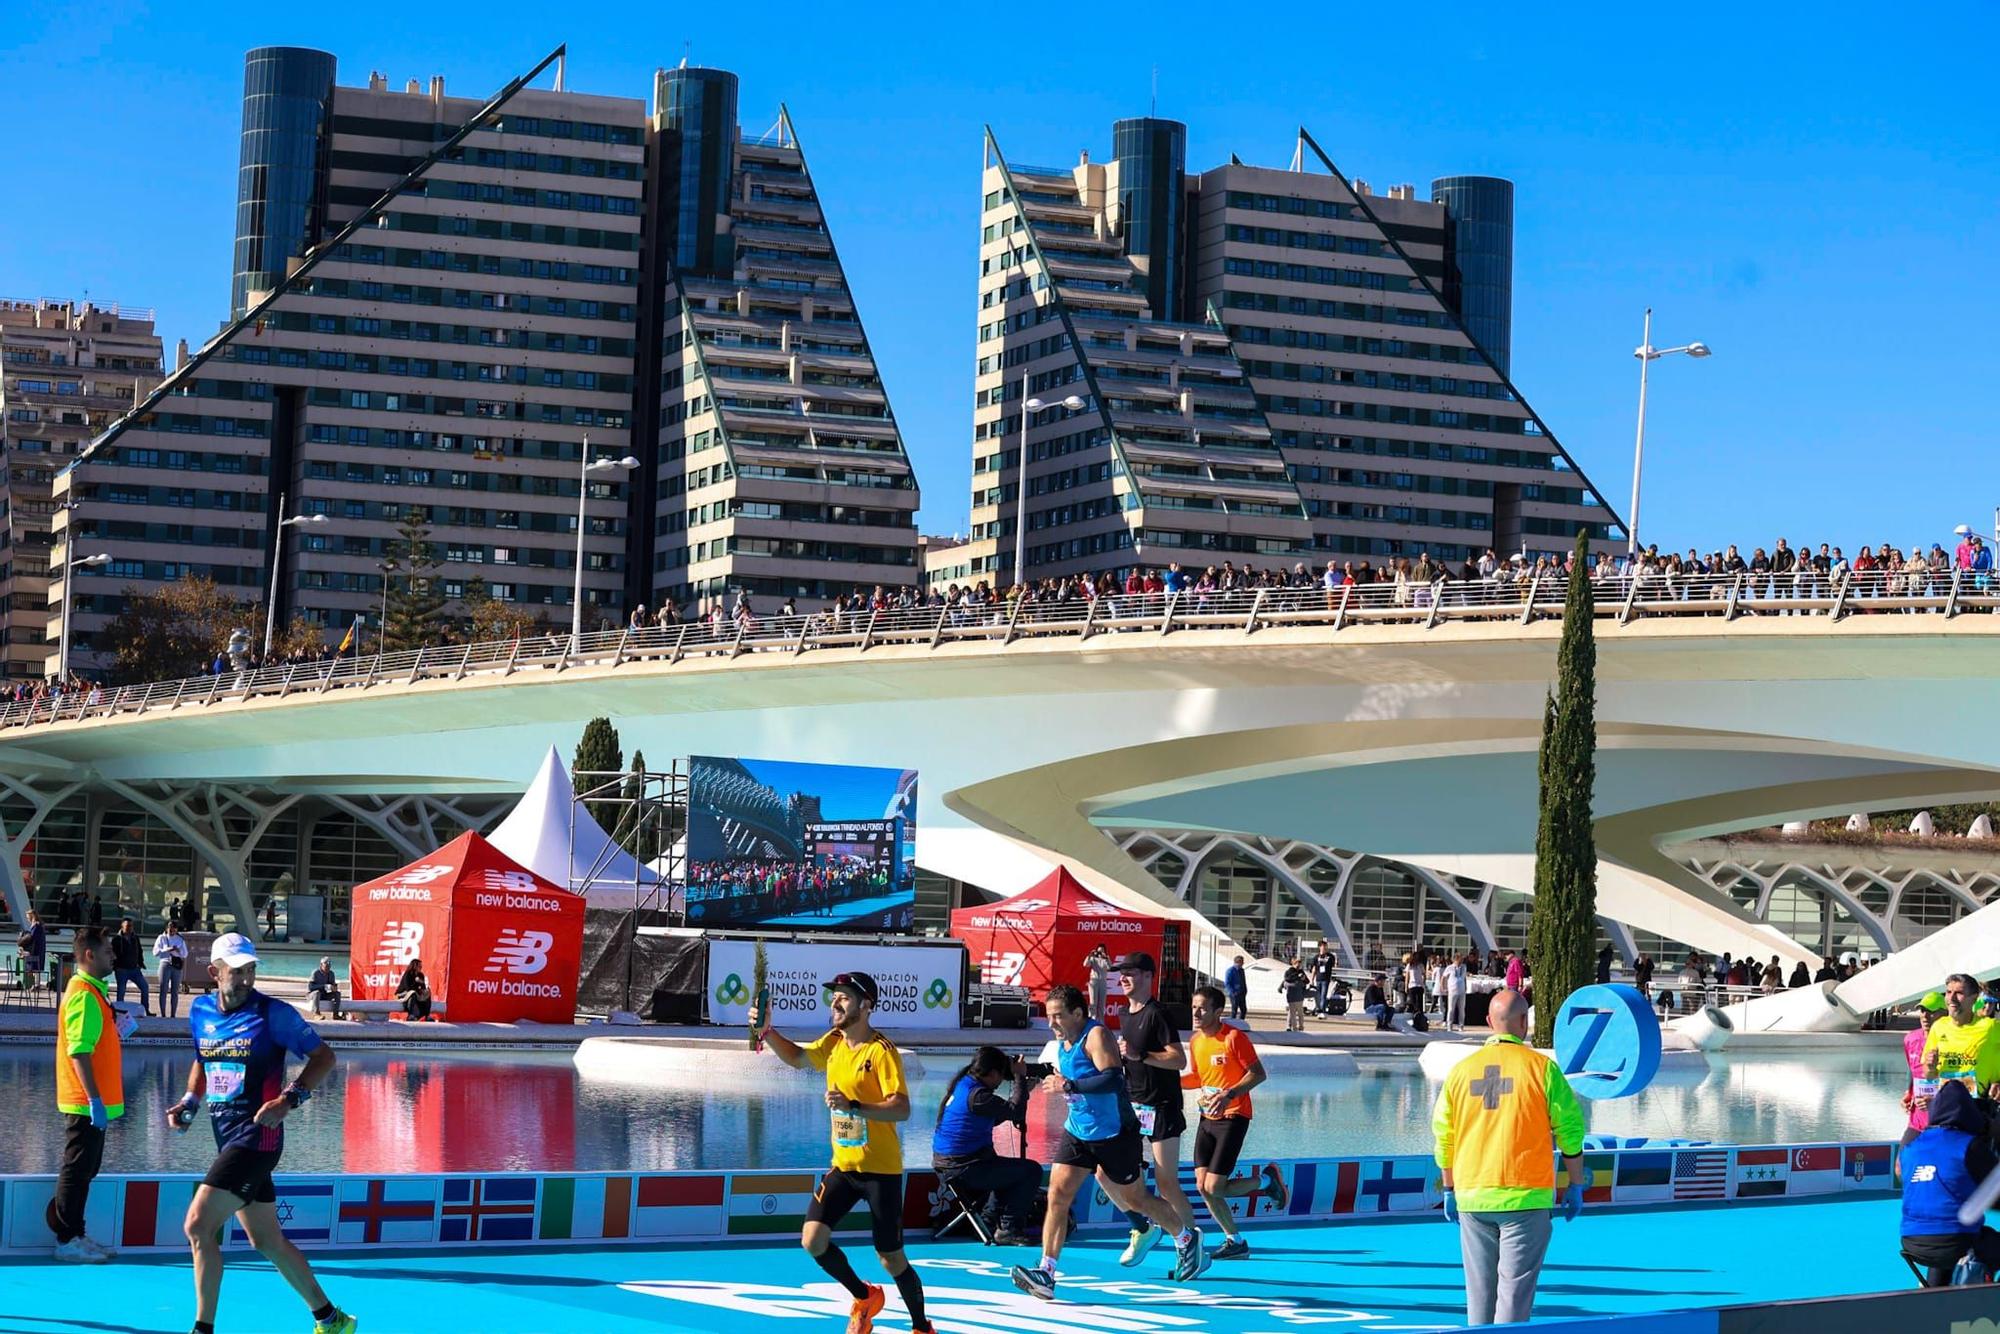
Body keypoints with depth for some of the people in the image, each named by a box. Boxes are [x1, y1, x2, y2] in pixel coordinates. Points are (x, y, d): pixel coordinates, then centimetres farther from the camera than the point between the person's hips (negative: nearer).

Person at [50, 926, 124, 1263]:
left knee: (85, 1169, 15)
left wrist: (117, 1030, 11)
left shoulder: (91, 990, 14)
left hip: (91, 1101, 10)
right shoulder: (84, 995, -18)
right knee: (78, 1169, -3)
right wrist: (95, 1100, -25)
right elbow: (79, 1052, -23)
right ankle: (67, 1241, 3)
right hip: (86, 1101, -10)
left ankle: (73, 1234, 22)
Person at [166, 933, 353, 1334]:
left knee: (198, 1226, -15)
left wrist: (289, 1099, -18)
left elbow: (324, 1057, -6)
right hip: (228, 1137, 7)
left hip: (256, 1135, -7)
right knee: (267, 1242, 14)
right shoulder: (200, 1011, 8)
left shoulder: (273, 1013, -10)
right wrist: (188, 1104, 10)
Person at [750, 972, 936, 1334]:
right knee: (812, 1241, -5)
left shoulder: (882, 1051, -17)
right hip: (843, 1165, 6)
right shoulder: (834, 1042, 5)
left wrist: (854, 1106, -37)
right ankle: (865, 1297, 21)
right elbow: (797, 1058, 24)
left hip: (880, 1170, -6)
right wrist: (765, 1031, 10)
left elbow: (901, 1109, -25)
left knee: (891, 1260, 1)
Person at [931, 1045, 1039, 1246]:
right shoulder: (976, 1096, -20)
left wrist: (1022, 1093, 13)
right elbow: (1015, 1112, -19)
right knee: (1031, 1171, -3)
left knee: (1007, 1169, 31)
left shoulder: (961, 1085, 10)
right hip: (963, 1170, -10)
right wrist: (1020, 1078, -9)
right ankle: (1008, 1229, 2)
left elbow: (994, 1117, 19)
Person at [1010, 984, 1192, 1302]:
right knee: (1057, 1195, -7)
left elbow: (1113, 1079, -35)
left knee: (1136, 1199, 8)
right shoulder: (1061, 1041, 5)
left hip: (1114, 1135, -7)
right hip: (1077, 1132, 7)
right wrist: (1055, 1080, 8)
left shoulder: (1096, 1036, -21)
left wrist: (1069, 1086, -35)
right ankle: (1046, 1273, -9)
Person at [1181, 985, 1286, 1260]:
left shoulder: (1234, 1037, -14)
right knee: (1202, 1186, 1)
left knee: (1214, 1188, -13)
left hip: (1232, 1117, -7)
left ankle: (1267, 1180, 13)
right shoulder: (1195, 1040, 8)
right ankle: (1236, 1242, 16)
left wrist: (1228, 1095, -25)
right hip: (1207, 1118, 7)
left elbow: (1258, 1073, -13)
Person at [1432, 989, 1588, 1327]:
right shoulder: (1541, 1067, -4)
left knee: (1479, 1291, 11)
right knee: (1515, 1289, -3)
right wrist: (1575, 1185, 7)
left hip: (1472, 1197, 4)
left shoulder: (1461, 1070, 6)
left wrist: (1450, 1190, 21)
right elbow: (1570, 1129, -3)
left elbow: (1443, 1136, 11)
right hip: (1525, 1197, -4)